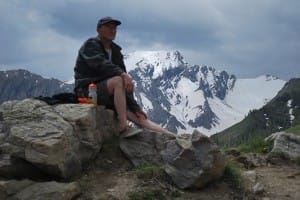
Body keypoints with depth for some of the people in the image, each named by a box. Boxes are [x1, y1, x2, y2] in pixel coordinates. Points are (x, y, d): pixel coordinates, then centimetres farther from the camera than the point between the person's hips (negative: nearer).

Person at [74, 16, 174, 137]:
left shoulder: (115, 51, 16)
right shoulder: (90, 45, -4)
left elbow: (127, 84, 11)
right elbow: (101, 64, -26)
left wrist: (135, 107, 3)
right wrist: (123, 74, -42)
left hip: (108, 96, 7)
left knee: (140, 117, -9)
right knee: (118, 80, -34)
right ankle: (124, 128, -37)